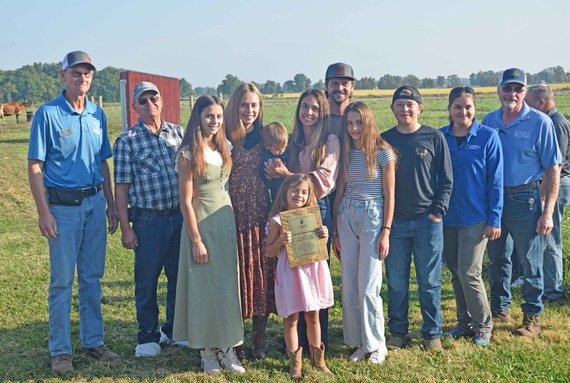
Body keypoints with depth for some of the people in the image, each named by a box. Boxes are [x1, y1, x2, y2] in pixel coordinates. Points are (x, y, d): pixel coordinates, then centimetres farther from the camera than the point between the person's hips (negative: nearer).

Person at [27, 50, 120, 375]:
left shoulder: (98, 114, 8)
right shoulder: (48, 113, -7)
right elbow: (35, 166, -9)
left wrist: (111, 205, 12)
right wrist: (44, 212, -14)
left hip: (95, 204, 5)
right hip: (63, 205, -5)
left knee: (92, 278, 13)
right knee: (62, 281, 3)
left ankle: (93, 341, 25)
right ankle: (60, 350, 15)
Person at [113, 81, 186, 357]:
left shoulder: (178, 133, 7)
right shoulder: (127, 141, -2)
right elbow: (121, 187, -3)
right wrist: (125, 228, -8)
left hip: (181, 216, 4)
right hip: (148, 220, -3)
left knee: (179, 276, 13)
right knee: (147, 280, 5)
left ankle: (174, 329, 30)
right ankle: (148, 337, 21)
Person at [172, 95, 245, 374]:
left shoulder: (223, 149, 8)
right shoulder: (188, 154, -10)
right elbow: (186, 201, -12)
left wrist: (232, 225, 9)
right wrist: (196, 240, -14)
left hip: (227, 222, 6)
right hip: (202, 224, -6)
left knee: (228, 286, 8)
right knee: (204, 287, 3)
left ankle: (227, 348, 18)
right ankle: (207, 351, 15)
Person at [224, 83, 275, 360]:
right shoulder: (225, 139, 0)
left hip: (261, 217, 2)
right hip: (233, 219, -2)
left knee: (261, 274, 7)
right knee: (236, 276, 3)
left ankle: (259, 339, 21)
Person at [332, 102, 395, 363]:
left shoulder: (383, 152, -4)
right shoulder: (345, 153, 9)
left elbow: (389, 195, -4)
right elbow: (339, 193, 10)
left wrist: (386, 232, -9)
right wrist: (335, 232, 9)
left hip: (372, 218, -5)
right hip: (346, 218, 5)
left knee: (368, 287, -5)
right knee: (349, 286, 5)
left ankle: (376, 345, 12)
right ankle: (359, 342, 19)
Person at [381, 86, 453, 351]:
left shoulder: (434, 138, 1)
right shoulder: (384, 140, 5)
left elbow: (446, 180, 2)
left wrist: (438, 212, -7)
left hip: (427, 221, -1)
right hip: (394, 222, 2)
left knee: (430, 281, 6)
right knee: (396, 282, 8)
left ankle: (432, 333, 20)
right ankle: (397, 331, 21)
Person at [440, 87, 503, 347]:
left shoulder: (488, 137, -6)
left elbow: (495, 180, -5)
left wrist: (494, 219, -8)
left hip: (475, 218, -3)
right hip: (446, 217, 4)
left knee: (469, 273, -5)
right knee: (456, 273, 11)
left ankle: (483, 325, 15)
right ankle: (465, 323, 27)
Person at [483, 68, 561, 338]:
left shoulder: (539, 122, -8)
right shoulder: (488, 121, 4)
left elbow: (553, 169, -8)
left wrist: (548, 212, -12)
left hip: (524, 200, -4)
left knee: (530, 262, 4)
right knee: (496, 258, 15)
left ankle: (532, 317, 19)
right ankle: (500, 309, 31)